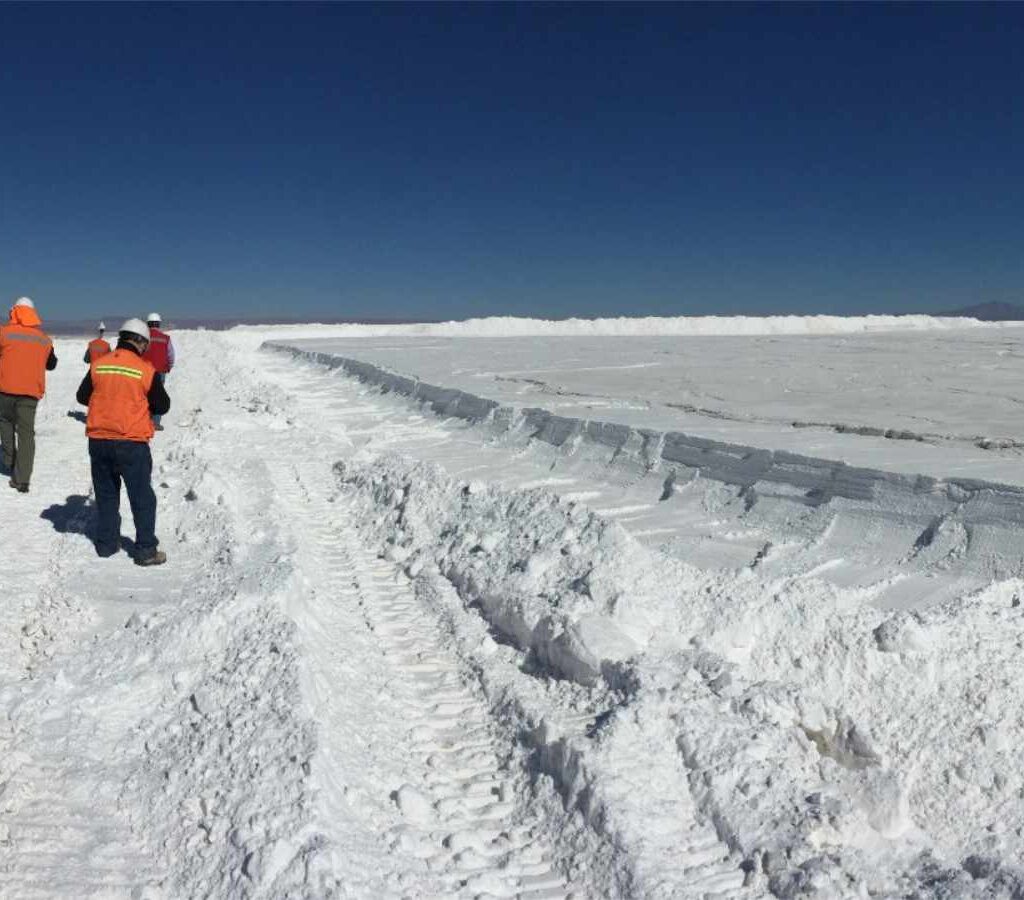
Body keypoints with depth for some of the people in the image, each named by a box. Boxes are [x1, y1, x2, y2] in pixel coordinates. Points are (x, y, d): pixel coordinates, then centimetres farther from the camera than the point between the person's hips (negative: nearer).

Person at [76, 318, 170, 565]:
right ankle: (146, 551, 7)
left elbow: (82, 396, 10)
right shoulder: (145, 369, -10)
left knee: (106, 494, 18)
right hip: (132, 443, -4)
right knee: (142, 498, 6)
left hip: (98, 441, 4)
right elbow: (163, 406, -3)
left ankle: (107, 543, 25)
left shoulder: (98, 365, 0)